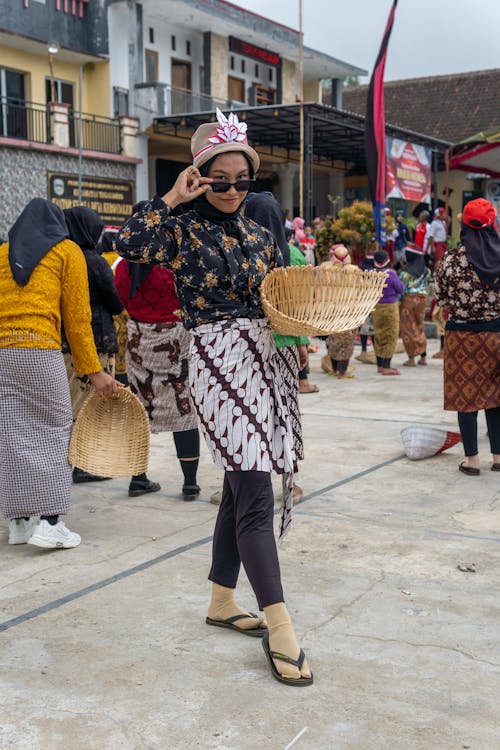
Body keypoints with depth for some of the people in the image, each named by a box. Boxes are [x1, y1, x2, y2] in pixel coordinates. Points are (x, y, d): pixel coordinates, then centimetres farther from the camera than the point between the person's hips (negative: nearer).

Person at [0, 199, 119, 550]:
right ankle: (49, 521, -3)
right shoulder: (67, 251, 10)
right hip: (40, 350, -4)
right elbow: (77, 318, 4)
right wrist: (94, 371, 4)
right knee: (52, 430, 3)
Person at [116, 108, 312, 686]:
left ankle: (222, 601, 28)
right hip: (219, 362, -7)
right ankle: (280, 628, -8)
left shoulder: (260, 236, 15)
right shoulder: (184, 231, -2)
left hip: (264, 360, 7)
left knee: (241, 485, 13)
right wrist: (172, 198, -14)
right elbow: (130, 243, -21)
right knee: (253, 493, -12)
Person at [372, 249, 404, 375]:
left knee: (379, 337, 15)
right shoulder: (391, 275, -18)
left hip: (376, 308, 5)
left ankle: (380, 365, 25)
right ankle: (386, 367, -1)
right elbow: (400, 290, -7)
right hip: (390, 307, -5)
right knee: (391, 338, 2)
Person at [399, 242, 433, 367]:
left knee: (408, 328, 2)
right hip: (422, 298, 6)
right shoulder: (426, 270, 5)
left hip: (408, 298, -6)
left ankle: (411, 359, 2)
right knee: (419, 326, 17)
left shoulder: (407, 271, -13)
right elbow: (428, 286, 11)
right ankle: (423, 356, 17)